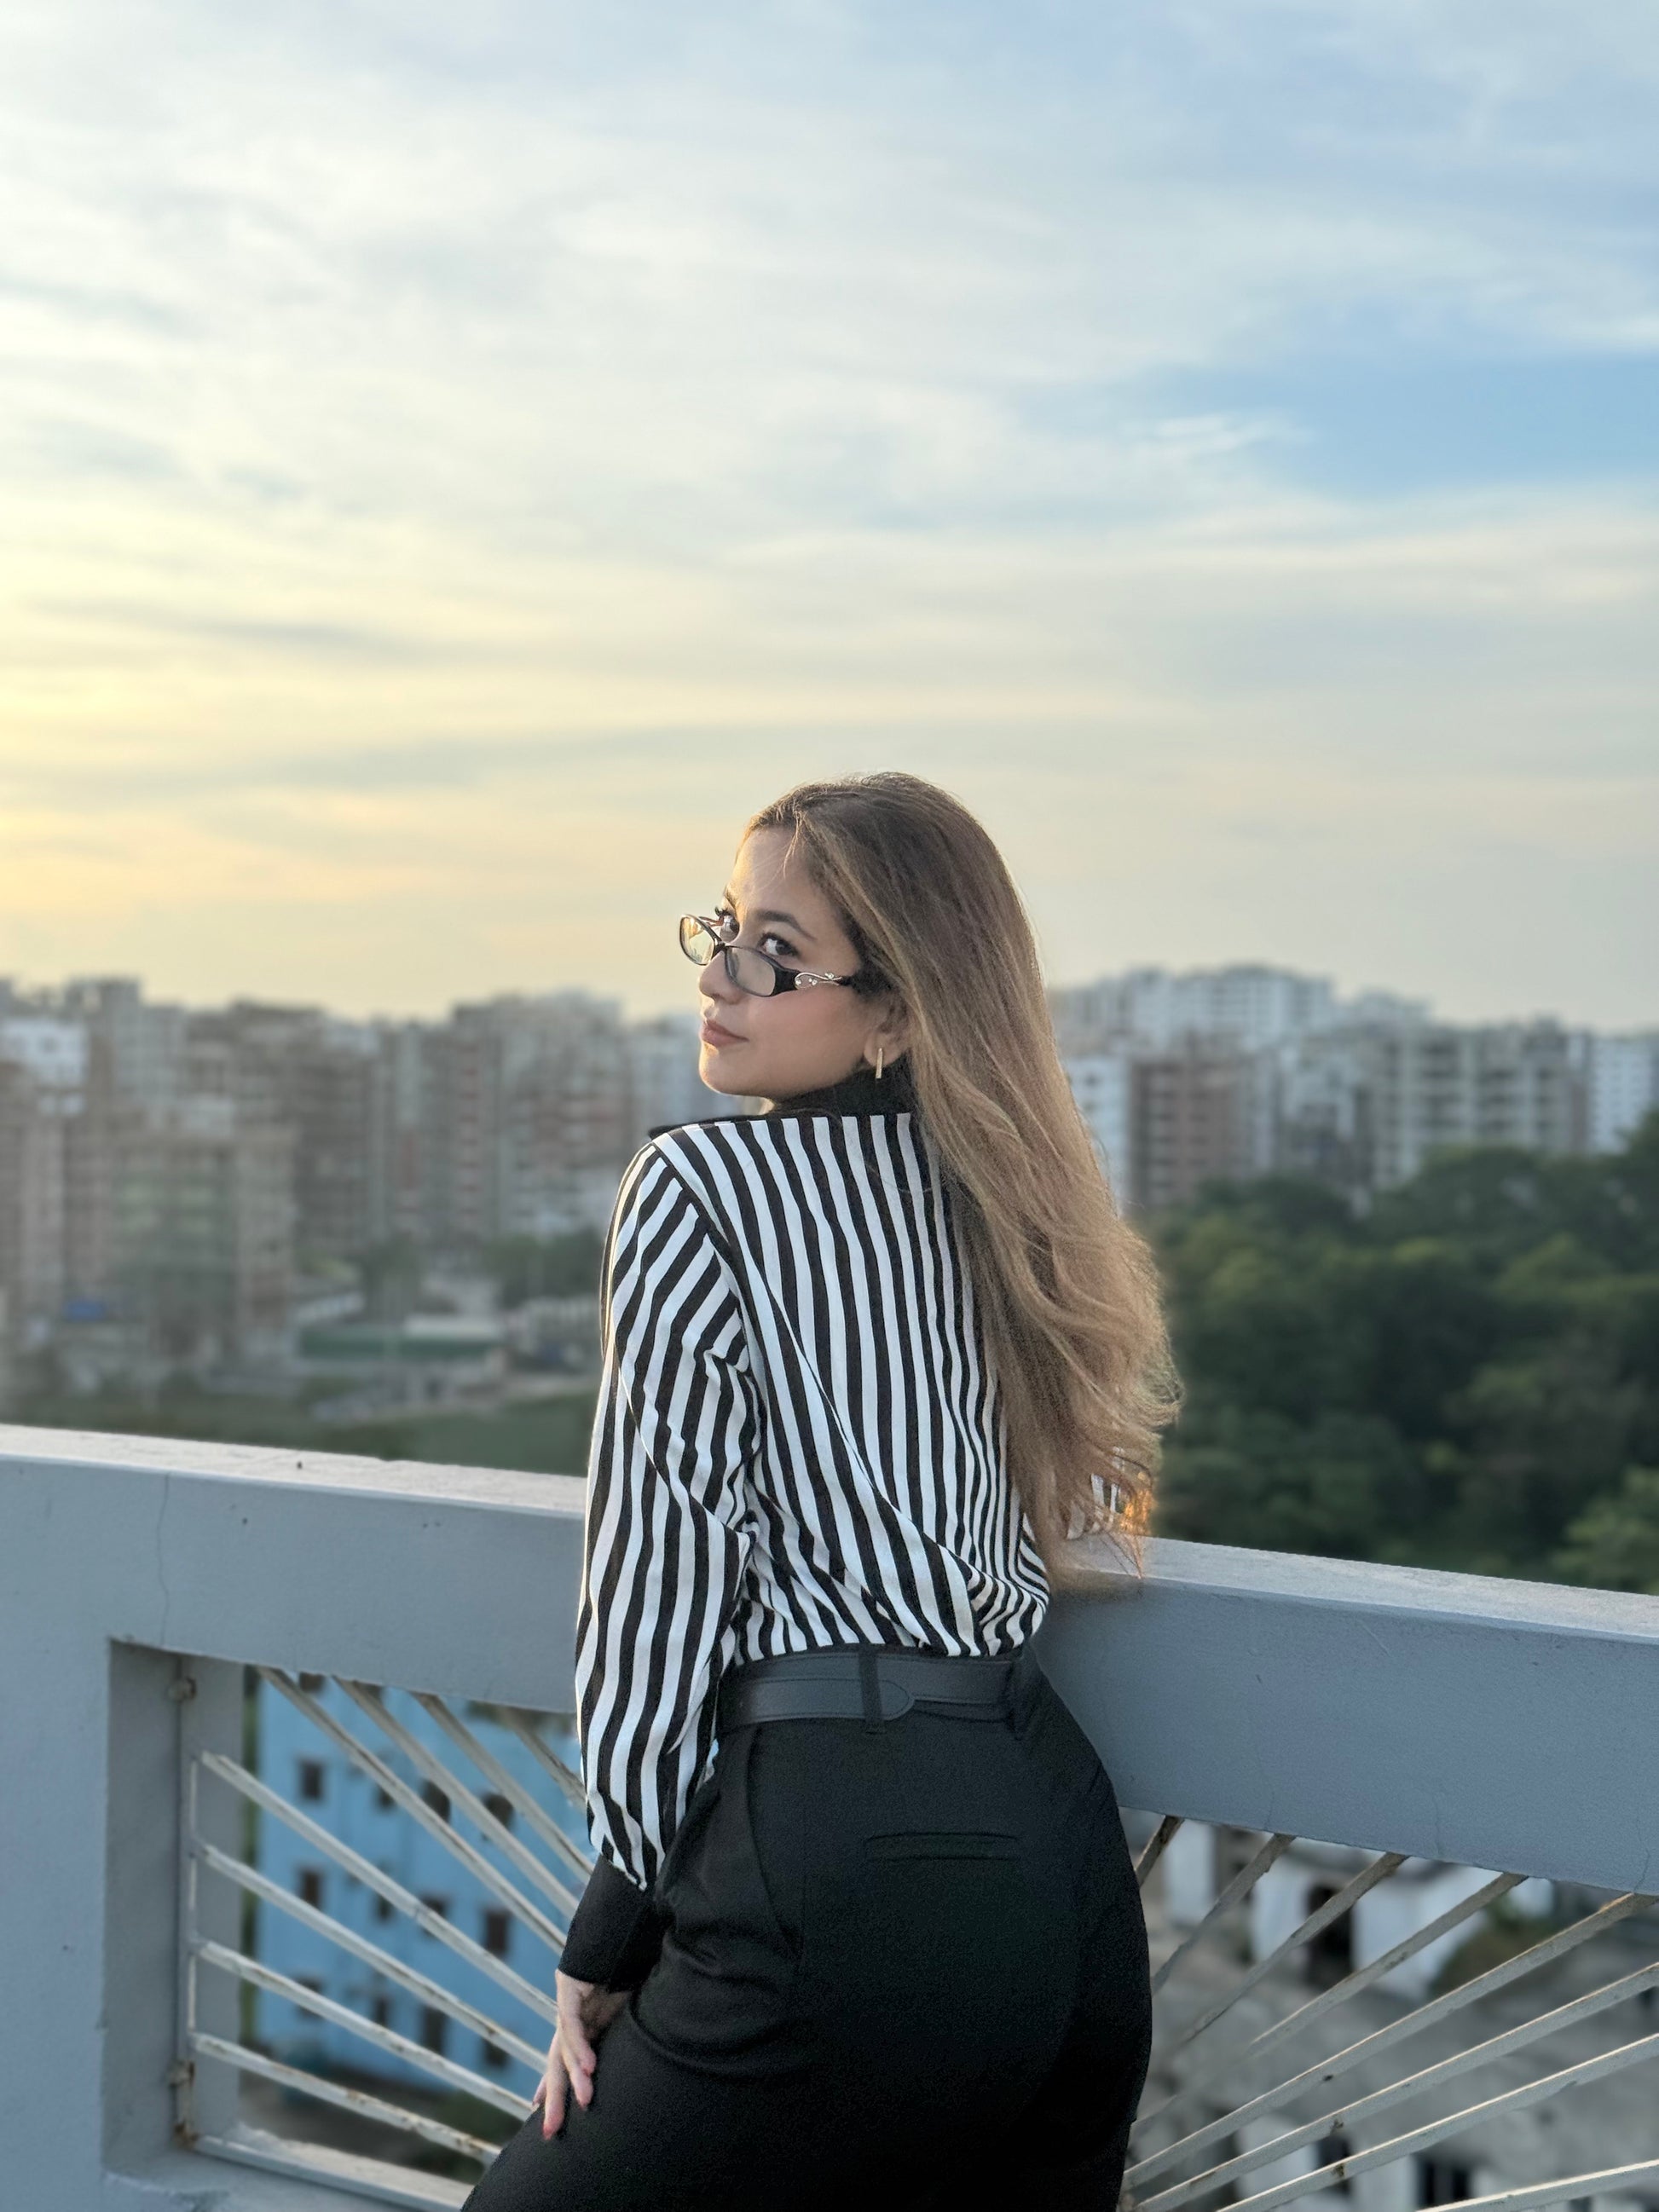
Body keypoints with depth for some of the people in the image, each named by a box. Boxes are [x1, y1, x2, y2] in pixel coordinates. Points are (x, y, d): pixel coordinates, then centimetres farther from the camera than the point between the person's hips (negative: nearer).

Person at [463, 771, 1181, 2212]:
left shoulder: (699, 1188, -7)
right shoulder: (1008, 1190, 13)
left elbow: (664, 1564, -9)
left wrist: (610, 1940, -1)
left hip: (847, 1856, -7)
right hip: (1065, 1849, 8)